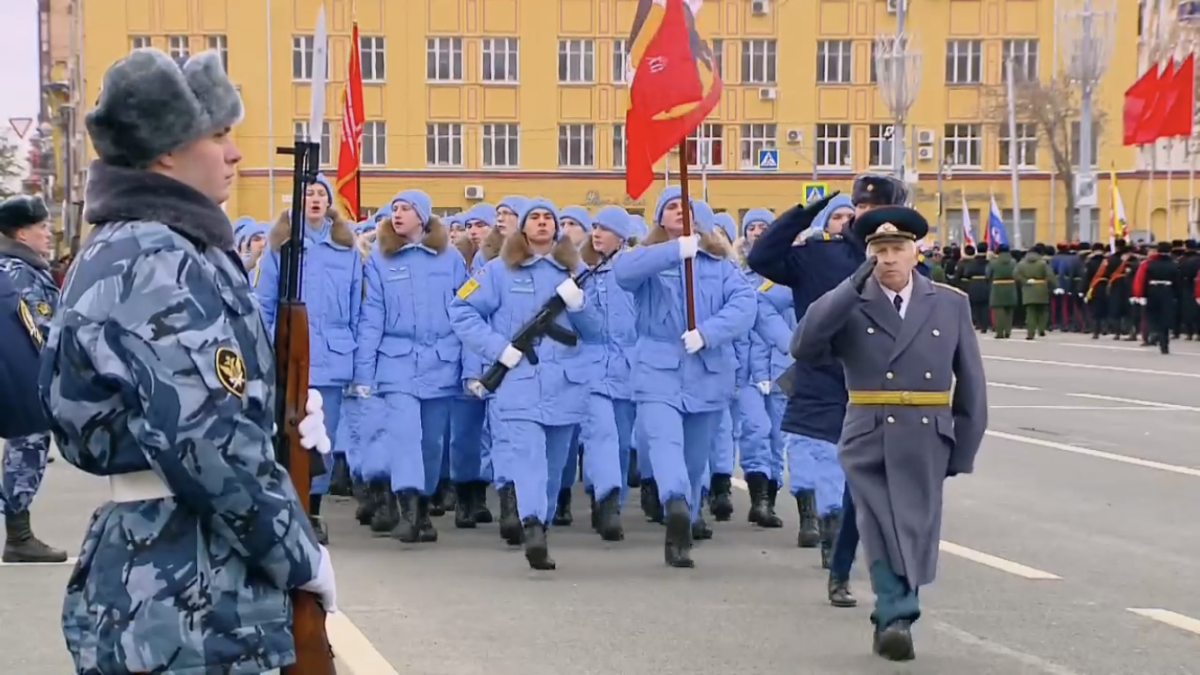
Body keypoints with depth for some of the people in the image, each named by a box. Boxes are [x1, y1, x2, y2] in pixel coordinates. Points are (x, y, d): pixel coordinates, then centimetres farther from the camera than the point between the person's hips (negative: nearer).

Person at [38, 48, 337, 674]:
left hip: (155, 575, 10)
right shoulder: (155, 264, -18)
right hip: (186, 603, -10)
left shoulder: (123, 250, 14)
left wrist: (283, 415, 7)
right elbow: (208, 443, -23)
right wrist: (301, 555, -13)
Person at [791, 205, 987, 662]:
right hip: (869, 444, -2)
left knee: (915, 540, 4)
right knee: (883, 533, -15)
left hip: (926, 444, 2)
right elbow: (804, 347, -17)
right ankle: (896, 620, -16)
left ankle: (891, 622, 18)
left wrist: (962, 451, 6)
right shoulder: (849, 304, 2)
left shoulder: (951, 304, 7)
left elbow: (970, 384, 10)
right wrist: (857, 283, -18)